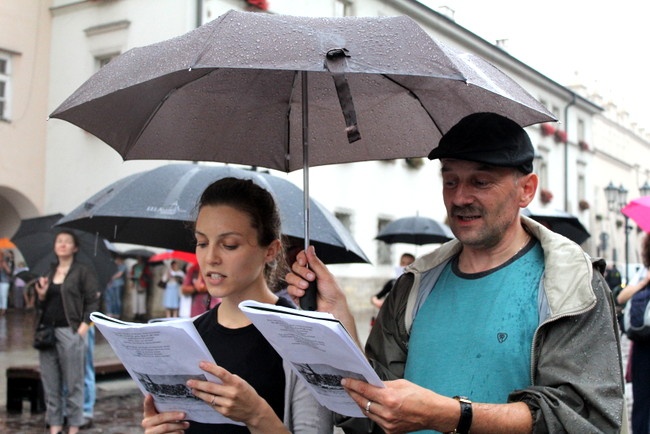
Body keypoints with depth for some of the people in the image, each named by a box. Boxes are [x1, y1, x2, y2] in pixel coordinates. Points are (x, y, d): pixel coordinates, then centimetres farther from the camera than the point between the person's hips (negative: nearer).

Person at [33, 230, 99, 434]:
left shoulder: (83, 271, 1)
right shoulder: (48, 272, 15)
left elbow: (92, 302, -3)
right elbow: (40, 305, 19)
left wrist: (83, 328, -12)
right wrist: (41, 295, -3)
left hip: (70, 332, -5)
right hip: (47, 331, 5)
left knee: (73, 382, 1)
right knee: (50, 381, 7)